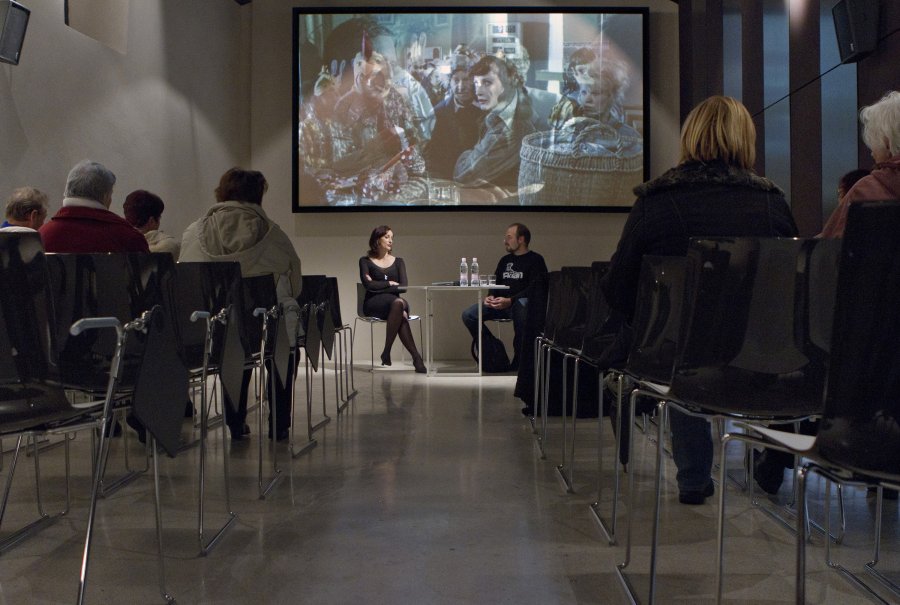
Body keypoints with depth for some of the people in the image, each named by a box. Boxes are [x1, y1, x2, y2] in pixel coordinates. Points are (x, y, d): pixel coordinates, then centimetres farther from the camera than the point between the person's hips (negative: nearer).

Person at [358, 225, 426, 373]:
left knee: (399, 304, -38)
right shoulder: (365, 261, 11)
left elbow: (404, 286, 2)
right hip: (373, 304, -2)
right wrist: (390, 283, 0)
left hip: (394, 301, 3)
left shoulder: (398, 261, 18)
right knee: (398, 303, -37)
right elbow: (368, 285, -6)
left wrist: (378, 286, -6)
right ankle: (416, 357, -36)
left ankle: (387, 351, -32)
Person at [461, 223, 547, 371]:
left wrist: (510, 301, -23)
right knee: (468, 315, -15)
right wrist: (490, 297, -3)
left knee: (521, 305, -42)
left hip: (519, 302, -6)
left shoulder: (535, 260, 2)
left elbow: (534, 289, -10)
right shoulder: (505, 260, 22)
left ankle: (519, 357, -26)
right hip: (500, 303, 6)